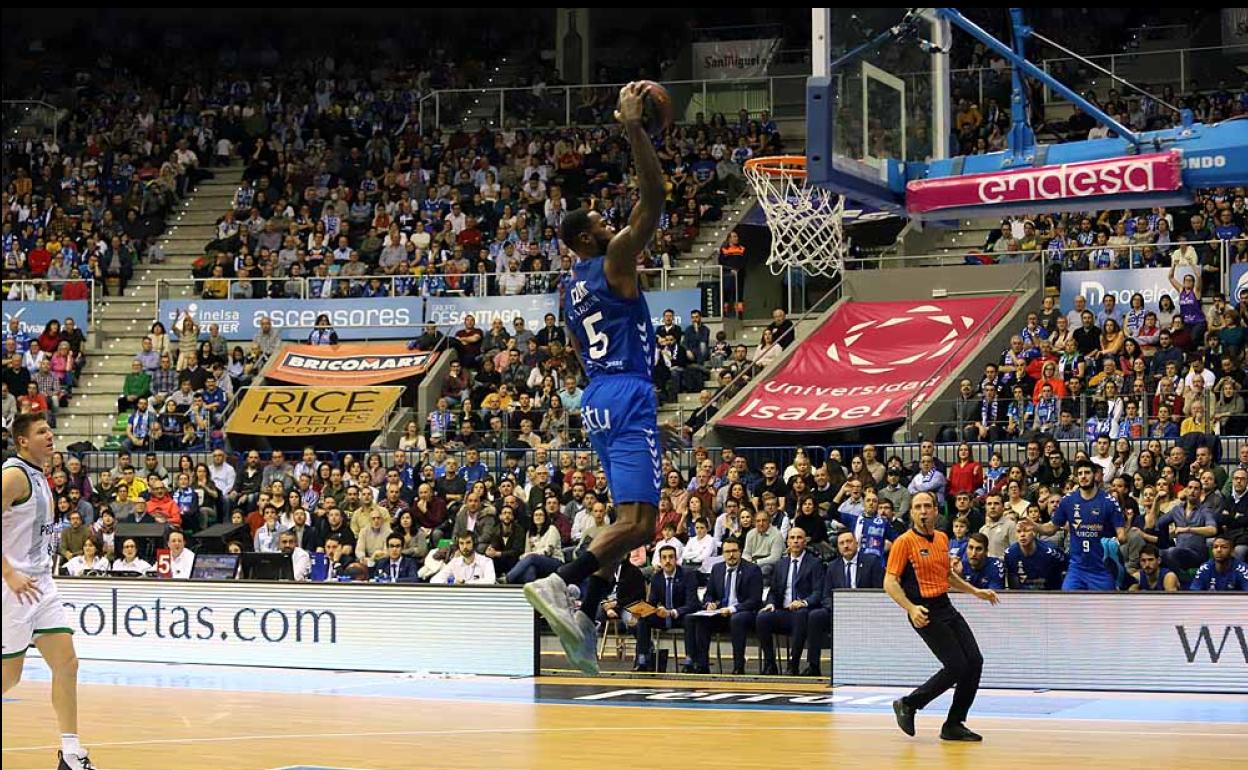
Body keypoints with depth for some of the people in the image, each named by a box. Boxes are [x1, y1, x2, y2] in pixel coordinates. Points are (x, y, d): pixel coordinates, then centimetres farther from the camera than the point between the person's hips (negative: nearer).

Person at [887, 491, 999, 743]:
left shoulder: (942, 538, 12)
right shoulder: (904, 542, -10)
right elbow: (890, 583, -14)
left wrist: (975, 591, 23)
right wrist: (911, 608, -27)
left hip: (947, 608, 7)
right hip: (925, 613, -7)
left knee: (975, 662, 0)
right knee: (956, 666, -12)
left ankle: (954, 725, 10)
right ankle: (908, 704, 5)